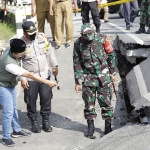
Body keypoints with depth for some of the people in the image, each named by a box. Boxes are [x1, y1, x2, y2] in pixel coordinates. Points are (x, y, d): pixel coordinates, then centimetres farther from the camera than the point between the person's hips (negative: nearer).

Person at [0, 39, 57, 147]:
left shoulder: (11, 49, -18)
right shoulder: (9, 64, -40)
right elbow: (30, 75, -37)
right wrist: (47, 82, -33)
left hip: (11, 85, 9)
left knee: (14, 108, 19)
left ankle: (16, 130, 34)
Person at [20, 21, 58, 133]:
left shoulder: (42, 37, -3)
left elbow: (50, 51, 10)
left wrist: (54, 65, 13)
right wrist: (22, 78, -14)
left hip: (44, 74, 3)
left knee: (46, 98, 7)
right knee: (31, 100, 6)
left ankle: (46, 120, 23)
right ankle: (34, 121, 24)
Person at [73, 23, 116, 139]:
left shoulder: (102, 39, -8)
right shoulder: (78, 44, -6)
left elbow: (111, 56, 3)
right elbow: (77, 64, 1)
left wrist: (112, 73, 5)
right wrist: (78, 82, 0)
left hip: (103, 77, -1)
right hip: (88, 78, 1)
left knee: (106, 102, 3)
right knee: (89, 103, 7)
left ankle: (108, 126, 15)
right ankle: (91, 127, 22)